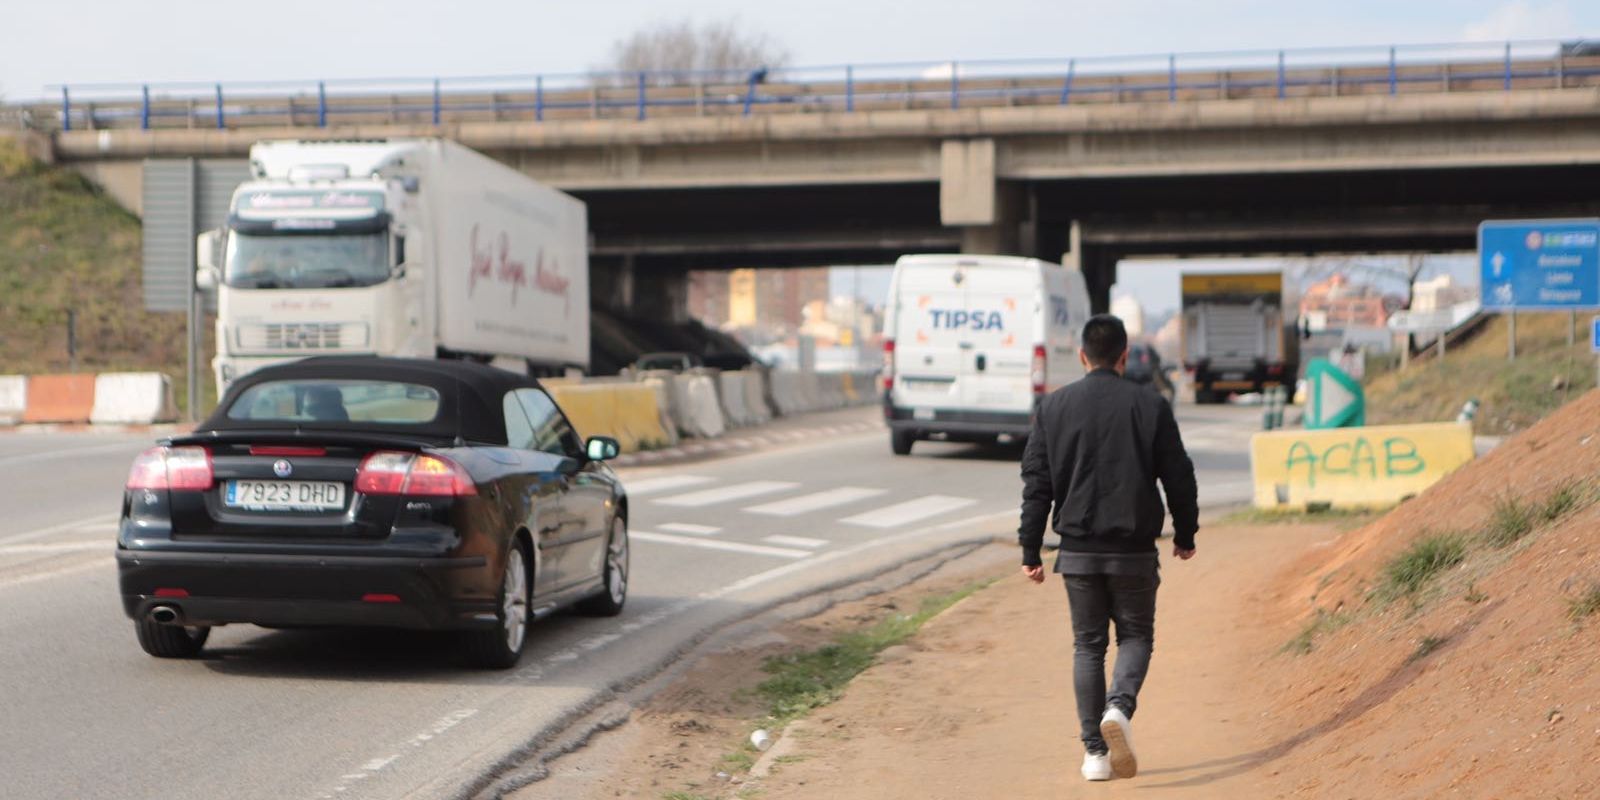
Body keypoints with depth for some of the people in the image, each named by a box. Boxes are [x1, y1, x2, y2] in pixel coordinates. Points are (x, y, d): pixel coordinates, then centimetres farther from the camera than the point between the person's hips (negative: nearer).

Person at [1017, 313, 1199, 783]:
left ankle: (1094, 752, 7)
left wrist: (1031, 551, 4)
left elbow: (1036, 483, 0)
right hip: (1134, 551, -1)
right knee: (1135, 636, 13)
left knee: (1087, 645, 11)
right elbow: (1179, 477, 1)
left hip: (1078, 551, 1)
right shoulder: (1150, 407, -3)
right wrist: (1185, 534, 16)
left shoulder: (1053, 407, 0)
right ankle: (1119, 707, -16)